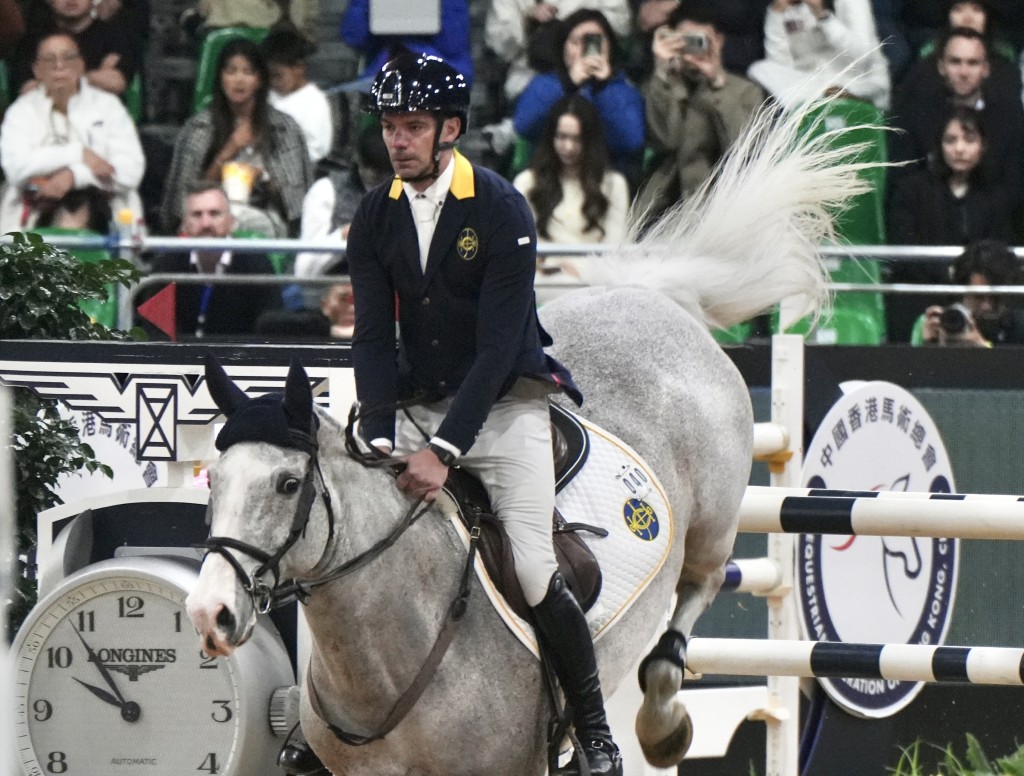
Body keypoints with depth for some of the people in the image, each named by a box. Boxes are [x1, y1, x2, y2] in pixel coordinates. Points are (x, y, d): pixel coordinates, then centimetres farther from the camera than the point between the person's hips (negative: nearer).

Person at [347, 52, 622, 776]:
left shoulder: (501, 210, -14)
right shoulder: (376, 217, 2)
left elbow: (498, 344, -18)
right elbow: (373, 336, -2)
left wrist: (444, 449, -26)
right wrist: (380, 439, -17)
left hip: (504, 407, -5)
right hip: (419, 404, 5)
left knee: (533, 574, -16)